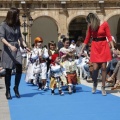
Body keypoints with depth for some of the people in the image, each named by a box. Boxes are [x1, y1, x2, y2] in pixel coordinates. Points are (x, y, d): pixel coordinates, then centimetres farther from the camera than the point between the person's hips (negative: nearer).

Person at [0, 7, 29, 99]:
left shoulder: (17, 25, 10)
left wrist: (25, 46, 3)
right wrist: (10, 46, -24)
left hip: (17, 49, 4)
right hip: (8, 50, -4)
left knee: (19, 69, -4)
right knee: (8, 71, 1)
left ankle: (16, 88, 16)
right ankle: (8, 91, 12)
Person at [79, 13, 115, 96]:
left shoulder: (104, 24, -6)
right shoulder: (91, 27, 5)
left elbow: (109, 37, -5)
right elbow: (87, 39, 10)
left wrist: (112, 47, -12)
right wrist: (82, 50, 11)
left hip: (104, 46, -2)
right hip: (95, 47, 2)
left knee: (103, 67, -2)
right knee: (95, 68, -4)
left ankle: (103, 87, 7)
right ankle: (95, 84, 22)